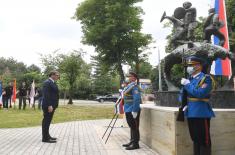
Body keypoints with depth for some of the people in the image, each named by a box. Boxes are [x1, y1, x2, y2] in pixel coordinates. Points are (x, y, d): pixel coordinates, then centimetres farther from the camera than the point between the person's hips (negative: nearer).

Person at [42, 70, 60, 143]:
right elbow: (46, 95, -22)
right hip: (48, 106, -10)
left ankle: (47, 135, 25)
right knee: (46, 121, -5)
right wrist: (49, 105, -26)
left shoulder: (52, 83, 16)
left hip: (51, 105, 10)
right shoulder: (47, 82, -14)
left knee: (48, 121, 16)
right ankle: (45, 138, 0)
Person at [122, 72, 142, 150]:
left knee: (134, 127, -2)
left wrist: (134, 111, -25)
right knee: (132, 127, 17)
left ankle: (135, 144, 5)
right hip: (128, 110, 10)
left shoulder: (134, 86, -15)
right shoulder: (129, 86, 15)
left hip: (132, 111, -10)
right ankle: (132, 141, 28)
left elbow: (137, 99, -24)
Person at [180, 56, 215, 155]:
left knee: (204, 139, 0)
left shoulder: (206, 78, -10)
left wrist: (187, 84, -17)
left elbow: (200, 93, -25)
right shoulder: (189, 79, 12)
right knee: (195, 138, 17)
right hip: (191, 113, 7)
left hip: (201, 113, -7)